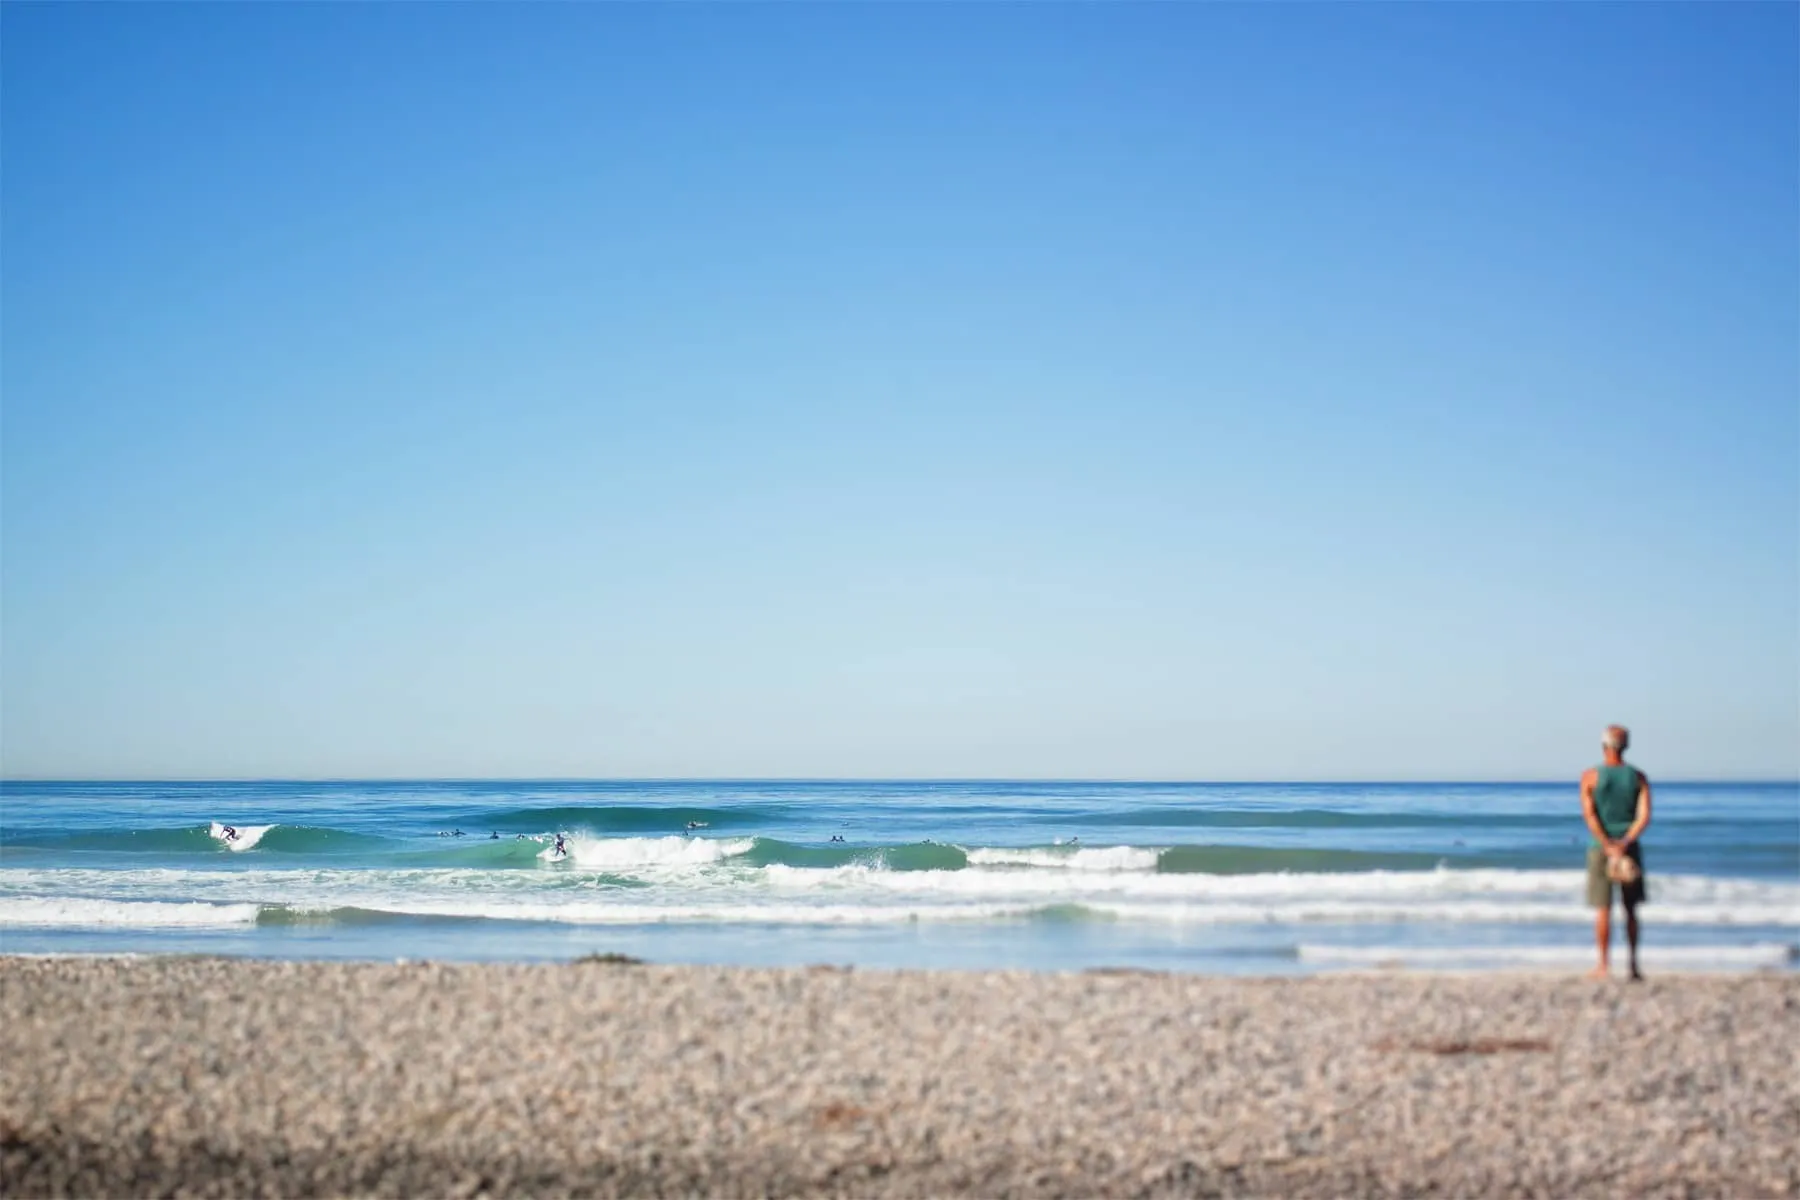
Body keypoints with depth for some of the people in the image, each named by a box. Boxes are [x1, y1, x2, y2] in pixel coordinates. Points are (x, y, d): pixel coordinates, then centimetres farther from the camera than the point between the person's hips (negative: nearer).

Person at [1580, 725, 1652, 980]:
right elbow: (1644, 816, -7)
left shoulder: (1591, 776, -4)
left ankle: (1604, 964, -3)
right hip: (1630, 848, 2)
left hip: (1601, 847, -2)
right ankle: (1633, 964, 13)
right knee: (1630, 910, 12)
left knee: (1602, 909, 0)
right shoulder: (1638, 777, 2)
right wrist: (1625, 842, -14)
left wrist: (1607, 846, -15)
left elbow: (1589, 815, -12)